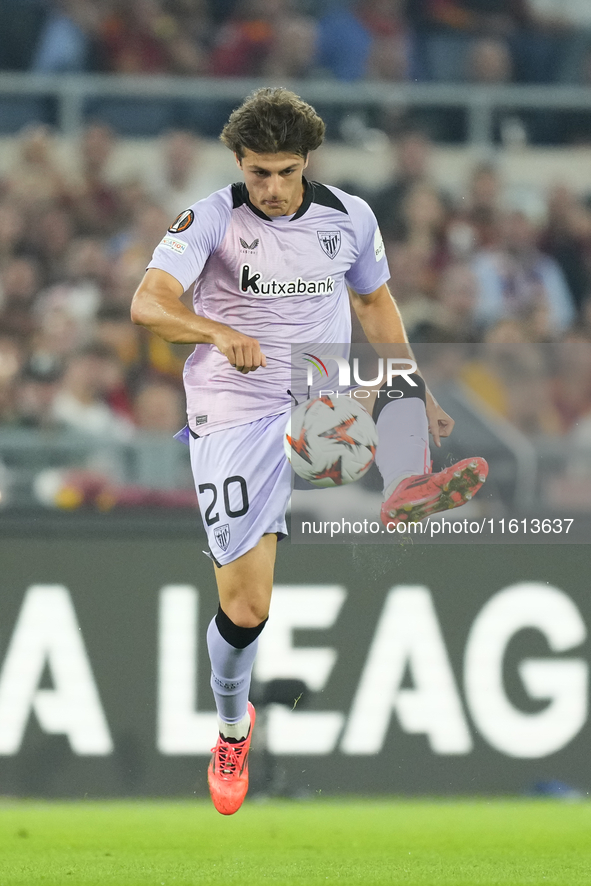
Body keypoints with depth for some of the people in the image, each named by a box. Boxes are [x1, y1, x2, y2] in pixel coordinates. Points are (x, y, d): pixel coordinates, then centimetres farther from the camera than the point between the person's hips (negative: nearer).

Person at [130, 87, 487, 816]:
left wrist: (414, 394, 13)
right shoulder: (211, 220, -10)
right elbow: (148, 304, -25)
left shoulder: (350, 218, 2)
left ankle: (409, 490, -43)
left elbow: (375, 303, 20)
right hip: (236, 420, -4)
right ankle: (233, 729, 21)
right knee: (245, 608, -1)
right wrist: (220, 333, -44)